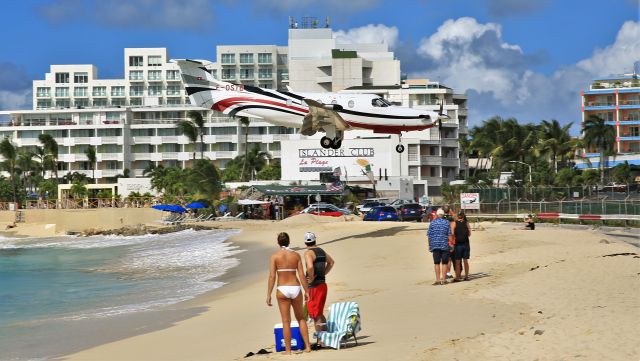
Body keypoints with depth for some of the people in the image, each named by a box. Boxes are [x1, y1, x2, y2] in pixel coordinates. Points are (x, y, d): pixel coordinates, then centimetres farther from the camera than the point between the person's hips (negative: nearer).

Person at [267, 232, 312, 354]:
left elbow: (272, 276, -9)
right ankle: (307, 346, 13)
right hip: (296, 288, 2)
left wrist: (269, 295, -6)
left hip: (282, 290, -2)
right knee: (301, 318, 18)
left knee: (286, 321, 5)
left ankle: (288, 350, 7)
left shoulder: (275, 256, -4)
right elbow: (301, 275, 0)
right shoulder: (296, 255, 2)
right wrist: (306, 291, 8)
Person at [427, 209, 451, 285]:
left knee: (436, 263, 5)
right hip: (445, 245, -1)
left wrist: (430, 245, 11)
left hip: (435, 245, 1)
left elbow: (429, 234, 3)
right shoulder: (447, 222, -1)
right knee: (444, 263, 5)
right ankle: (444, 280, 6)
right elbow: (450, 234, -5)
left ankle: (438, 280, 3)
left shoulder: (432, 223, 2)